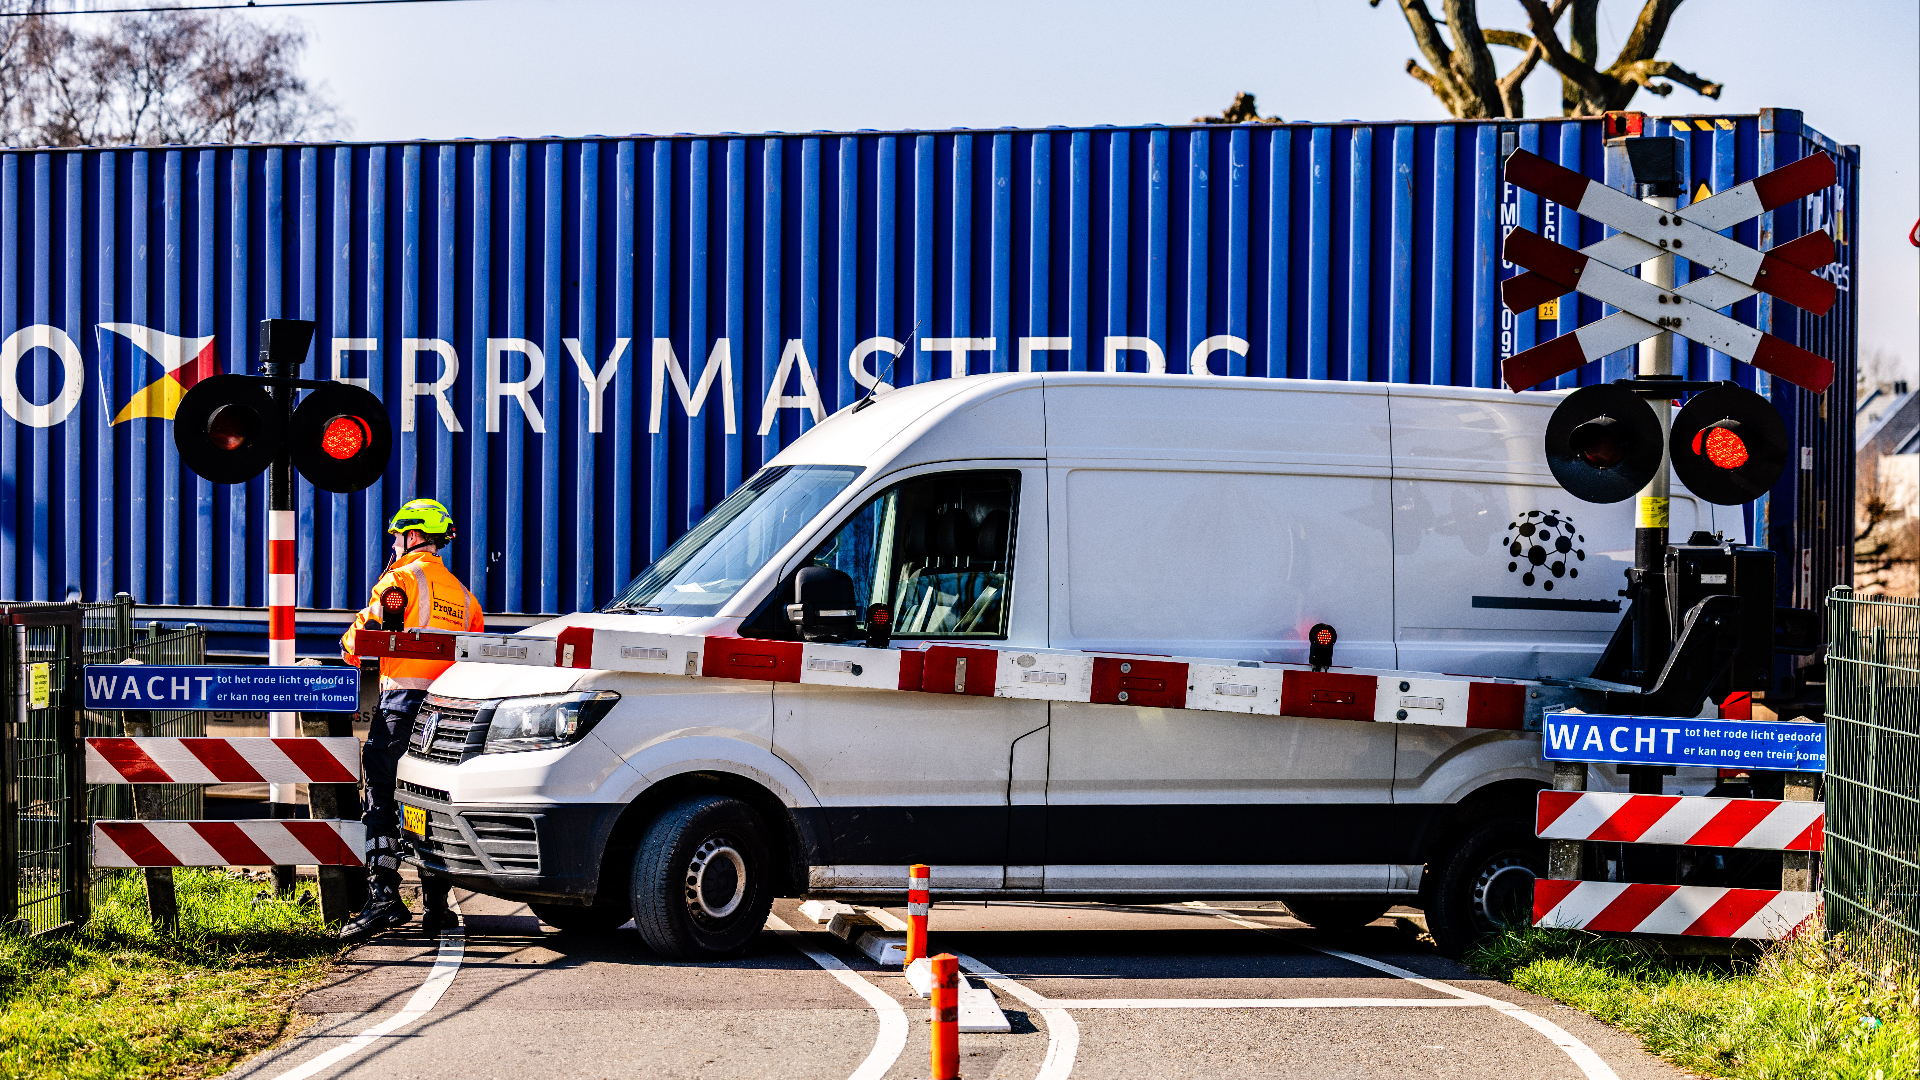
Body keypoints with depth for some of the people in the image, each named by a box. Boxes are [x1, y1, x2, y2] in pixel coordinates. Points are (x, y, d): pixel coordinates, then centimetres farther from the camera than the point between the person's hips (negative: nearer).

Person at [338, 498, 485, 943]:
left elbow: (366, 632, -6)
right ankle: (435, 903, 8)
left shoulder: (402, 578, -3)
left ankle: (383, 895, -19)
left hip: (401, 702, -6)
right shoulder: (461, 593, 18)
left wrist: (351, 648, 16)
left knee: (381, 799, -7)